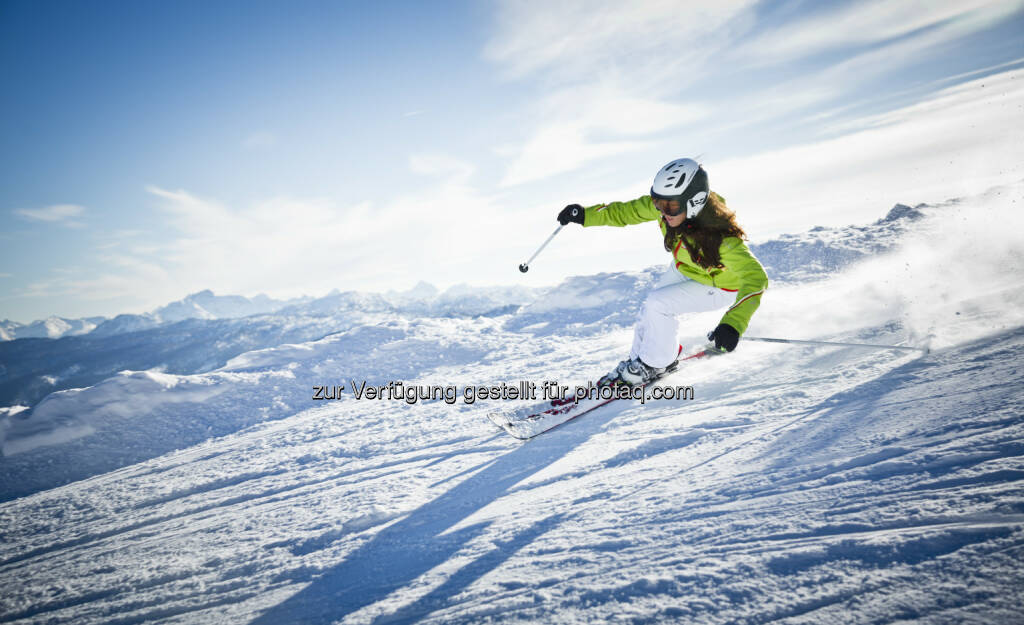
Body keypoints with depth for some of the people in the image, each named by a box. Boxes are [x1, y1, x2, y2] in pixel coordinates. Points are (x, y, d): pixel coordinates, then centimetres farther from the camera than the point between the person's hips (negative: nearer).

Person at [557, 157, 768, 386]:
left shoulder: (721, 237, -42)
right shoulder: (666, 205, -24)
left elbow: (756, 277, -46)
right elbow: (629, 211, -7)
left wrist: (733, 324, -59)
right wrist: (587, 215, -11)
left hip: (717, 286, -6)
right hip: (683, 269, 6)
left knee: (657, 304, -20)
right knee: (649, 312, 3)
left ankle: (654, 364, 5)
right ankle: (638, 359, 31)